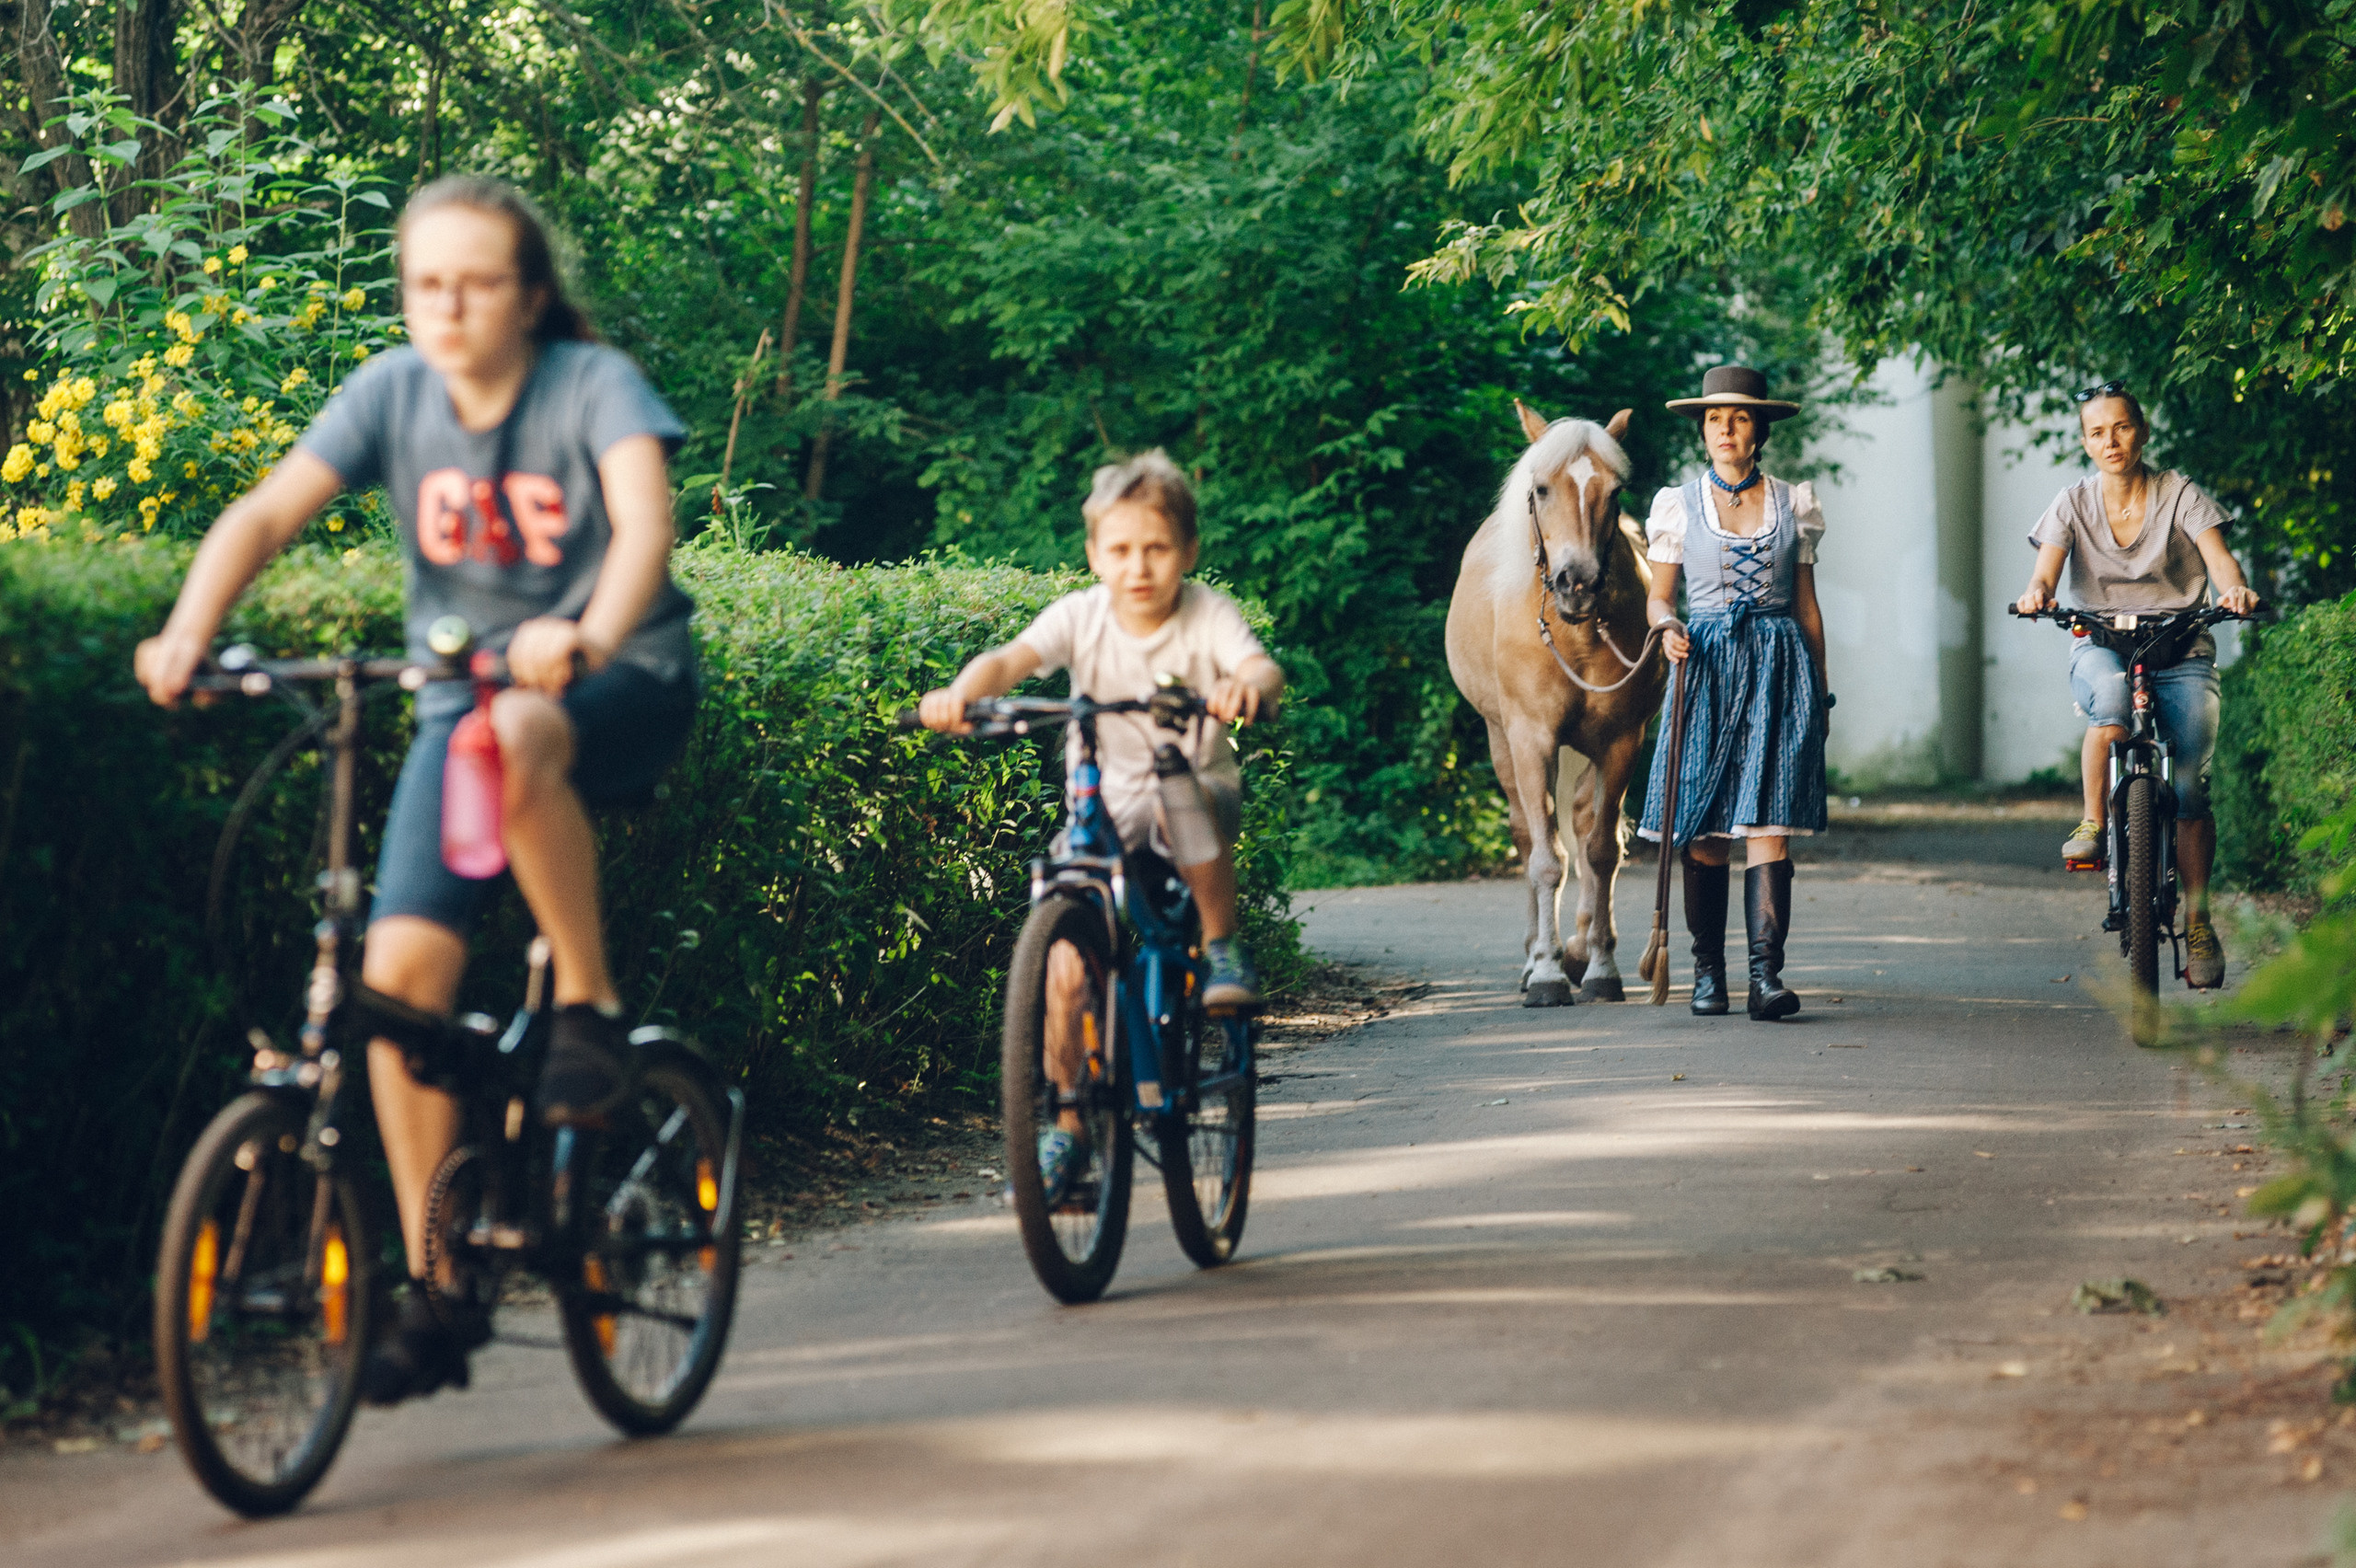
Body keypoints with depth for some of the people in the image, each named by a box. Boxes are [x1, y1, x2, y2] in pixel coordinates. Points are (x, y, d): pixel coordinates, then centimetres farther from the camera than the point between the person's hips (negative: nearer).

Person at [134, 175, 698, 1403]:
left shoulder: (594, 385, -14)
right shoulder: (392, 393, -4)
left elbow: (644, 520, -31)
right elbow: (267, 512, -15)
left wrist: (588, 637, -51)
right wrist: (189, 630, -34)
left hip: (622, 692, -4)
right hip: (463, 696, 4)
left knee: (517, 735, -40)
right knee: (401, 966, -13)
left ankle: (588, 1004, -18)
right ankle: (436, 1289, -2)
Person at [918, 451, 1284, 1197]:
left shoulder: (1207, 614, -11)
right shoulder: (1081, 616, -8)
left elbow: (1264, 668, -28)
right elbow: (1012, 658, -22)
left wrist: (1247, 686, -53)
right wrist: (961, 692, -45)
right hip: (1105, 806, 2)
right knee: (1068, 965, -9)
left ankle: (1223, 947, -18)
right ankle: (1069, 1125, 8)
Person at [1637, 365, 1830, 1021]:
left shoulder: (1794, 504, 8)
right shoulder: (1678, 506, 6)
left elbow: (1806, 604, 12)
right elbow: (1658, 599, 9)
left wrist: (1820, 691, 10)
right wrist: (1668, 630, -14)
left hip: (1779, 667, 0)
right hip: (1706, 666, 0)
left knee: (1768, 822, -10)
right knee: (1705, 831, 0)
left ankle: (1766, 974, -17)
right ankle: (1707, 972, 10)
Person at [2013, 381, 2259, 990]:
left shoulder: (2180, 495, 1)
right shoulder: (2073, 504, 5)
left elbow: (2219, 557, -13)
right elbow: (2046, 569, -8)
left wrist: (2235, 589, -37)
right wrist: (2036, 594, -33)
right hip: (2100, 646, 0)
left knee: (2189, 787, -15)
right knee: (2111, 699, -39)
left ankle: (2197, 919, -3)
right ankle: (2093, 826, -22)